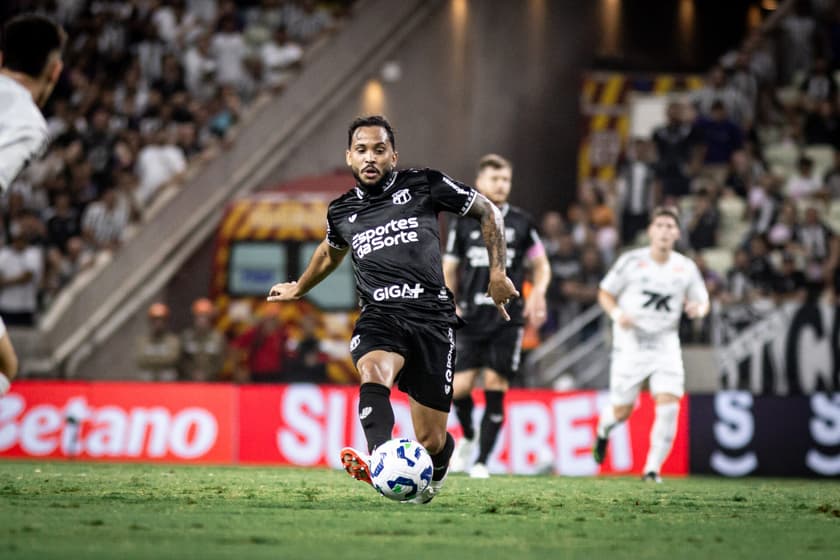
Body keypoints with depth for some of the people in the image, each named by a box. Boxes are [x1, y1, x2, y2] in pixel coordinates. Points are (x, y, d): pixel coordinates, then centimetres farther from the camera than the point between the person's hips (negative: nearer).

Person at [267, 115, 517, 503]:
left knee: (430, 442, -1)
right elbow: (331, 252, 39)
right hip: (379, 317, 2)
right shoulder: (341, 213, 15)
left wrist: (497, 273, 4)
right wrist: (299, 288, 53)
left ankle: (437, 470, 38)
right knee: (373, 370, -37)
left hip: (431, 317, -2)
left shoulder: (423, 186, 4)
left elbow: (487, 211, 13)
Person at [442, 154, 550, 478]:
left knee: (495, 388, -5)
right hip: (471, 318, 1)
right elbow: (449, 269, 12)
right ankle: (468, 437, 25)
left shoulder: (521, 223, 5)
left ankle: (482, 461, 3)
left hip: (507, 318, -1)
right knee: (460, 388, -6)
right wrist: (451, 305, -2)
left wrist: (537, 294, -4)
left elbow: (541, 265, 14)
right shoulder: (463, 223, 5)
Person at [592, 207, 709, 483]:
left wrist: (698, 308, -14)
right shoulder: (631, 261, -4)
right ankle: (604, 428, 40)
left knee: (668, 405, -17)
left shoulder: (686, 268, 2)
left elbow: (702, 301, 11)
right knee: (621, 412, 2)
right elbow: (605, 294, 3)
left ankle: (652, 468, -8)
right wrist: (617, 313, -17)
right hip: (630, 343, -2)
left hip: (665, 344, 2)